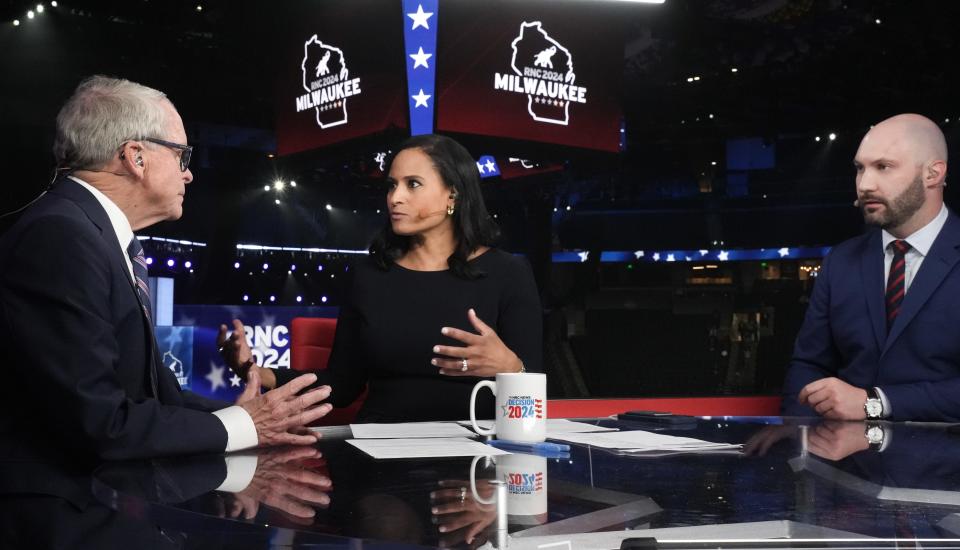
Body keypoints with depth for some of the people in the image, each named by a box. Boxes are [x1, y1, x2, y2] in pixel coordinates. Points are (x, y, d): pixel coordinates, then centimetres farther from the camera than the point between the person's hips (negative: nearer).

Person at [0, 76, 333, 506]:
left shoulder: (101, 234, 10)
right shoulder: (59, 236, -18)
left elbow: (153, 388, 9)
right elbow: (96, 424, -22)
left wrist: (251, 417, -3)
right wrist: (240, 425, -12)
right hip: (58, 502, -8)